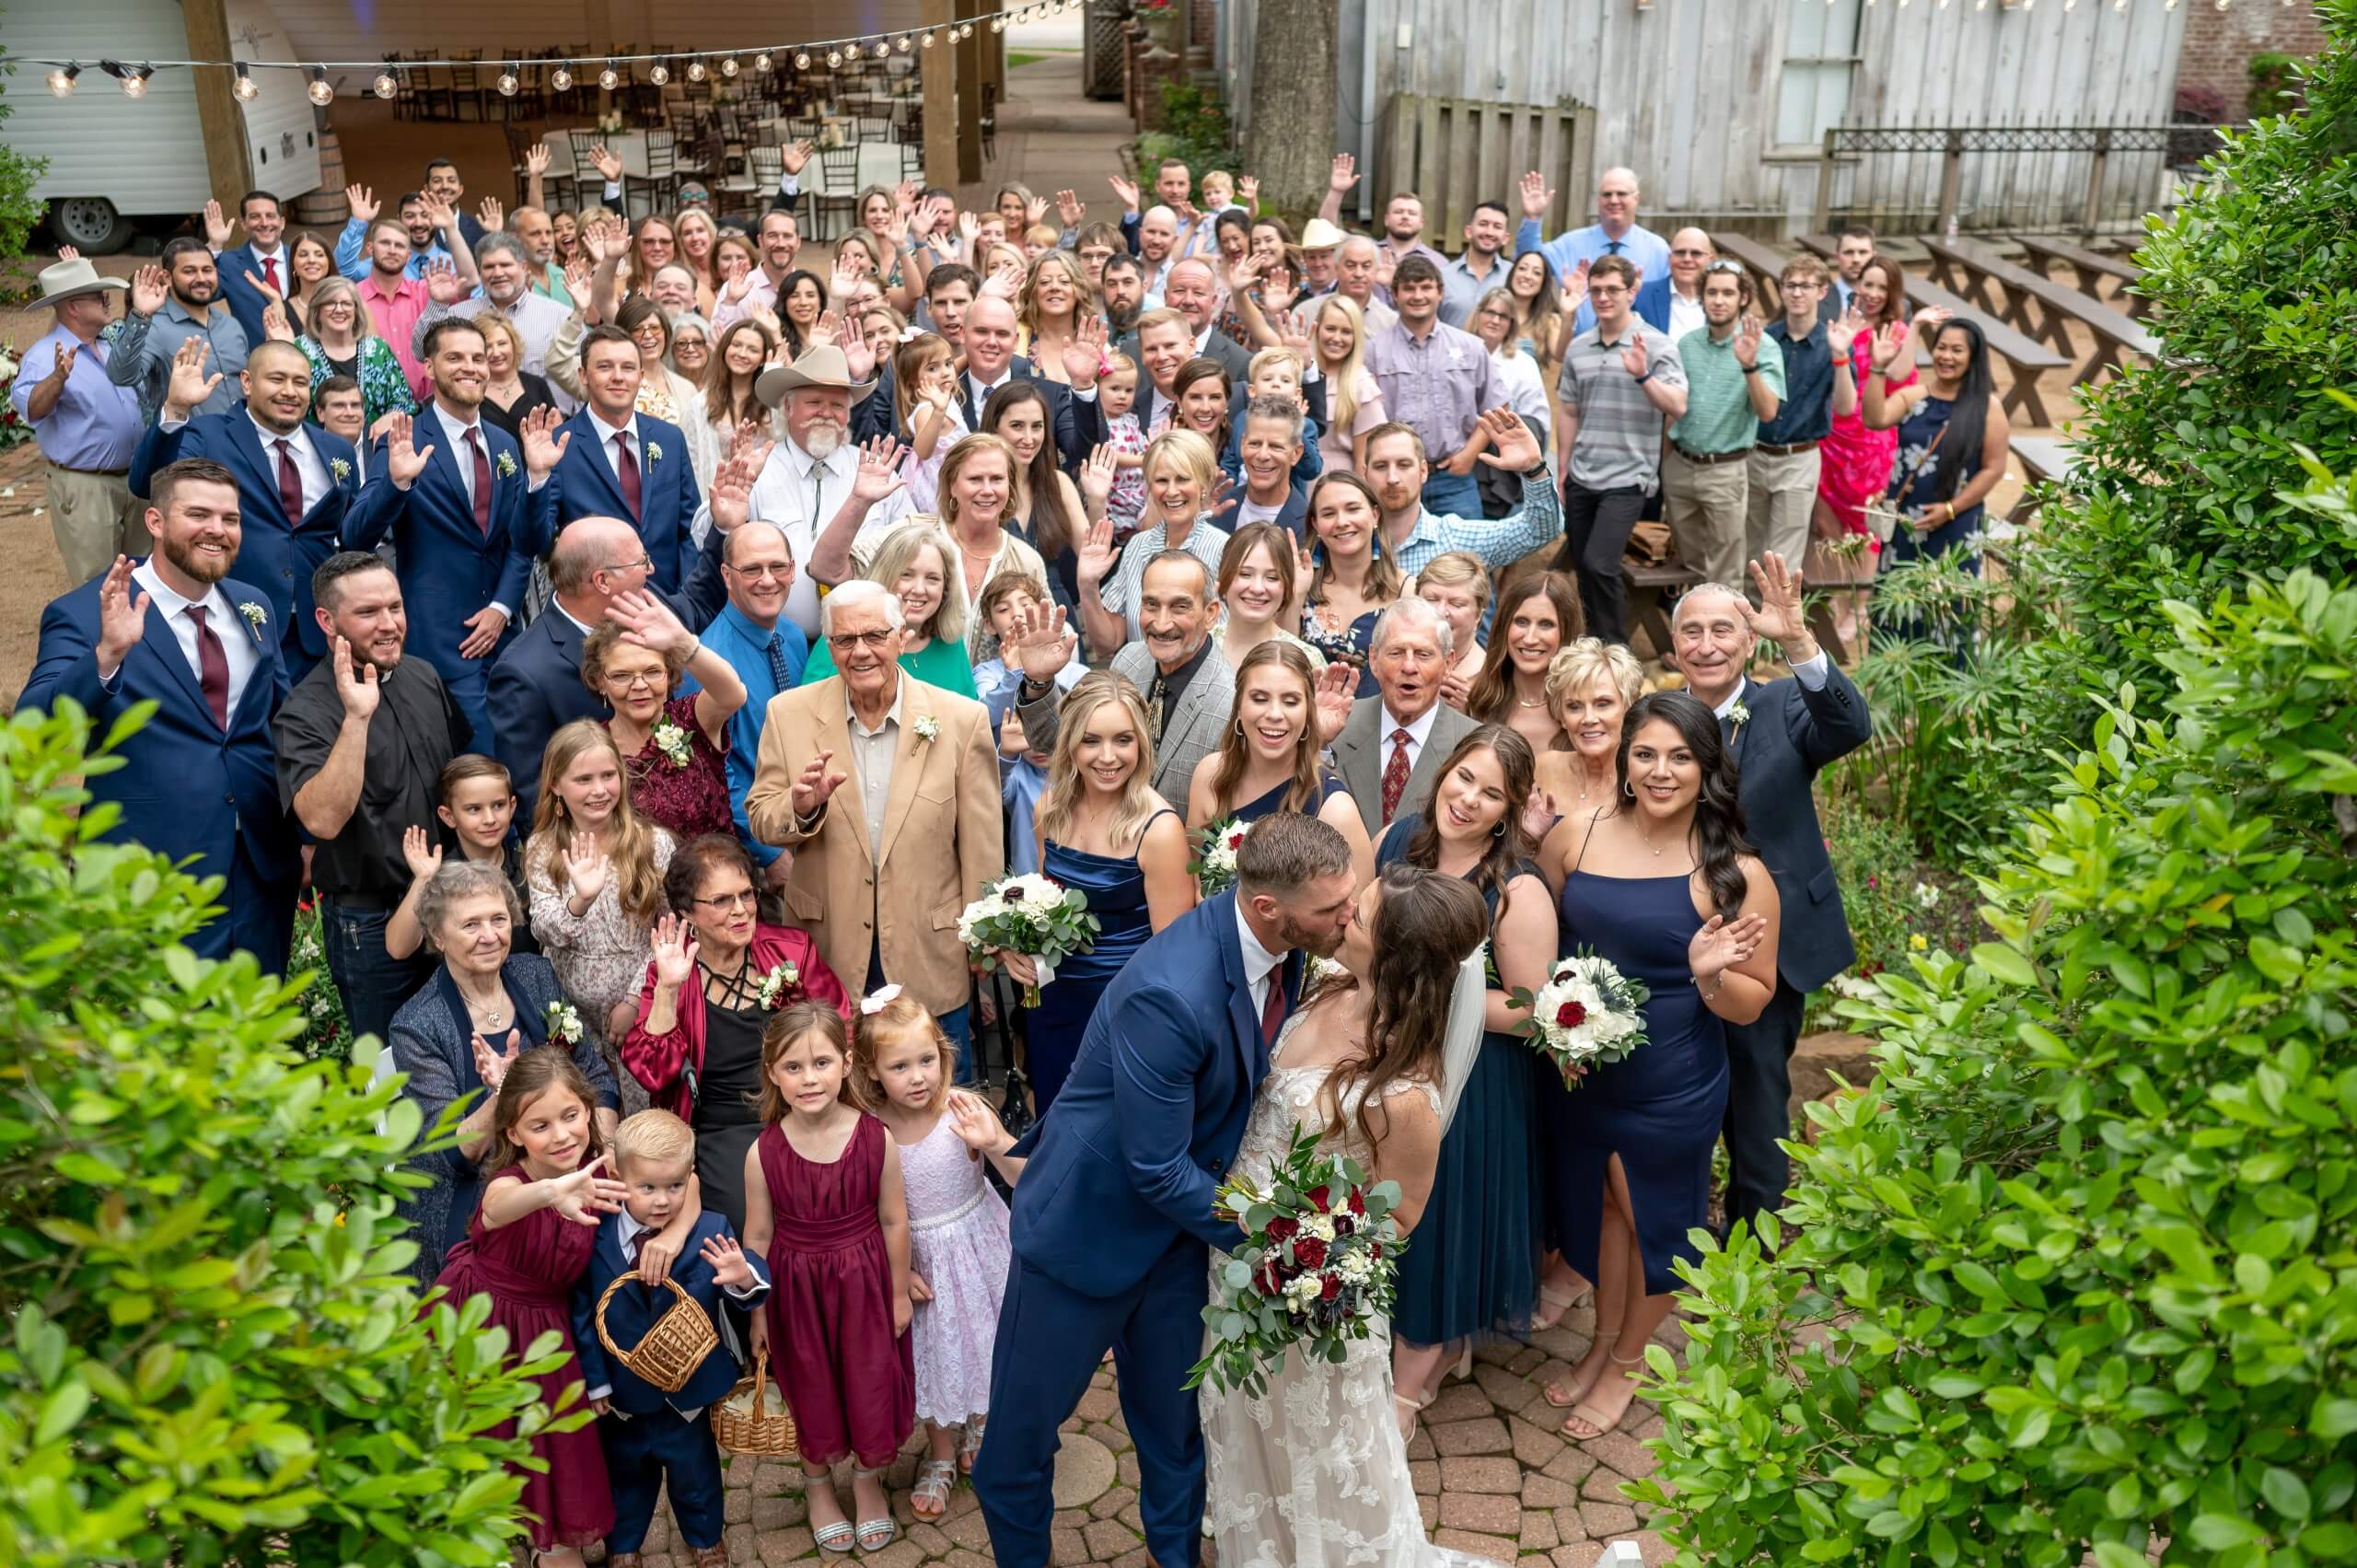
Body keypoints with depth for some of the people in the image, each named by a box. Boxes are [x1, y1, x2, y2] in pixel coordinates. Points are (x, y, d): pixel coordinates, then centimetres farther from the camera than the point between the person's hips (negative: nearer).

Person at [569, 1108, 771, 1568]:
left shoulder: (710, 1232, -19)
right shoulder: (595, 1238, -18)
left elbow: (755, 1283, -24)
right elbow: (581, 1315, -10)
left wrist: (743, 1278, -48)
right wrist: (594, 1381, -7)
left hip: (687, 1389, 0)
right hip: (622, 1393, 0)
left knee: (695, 1470, 22)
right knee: (624, 1473, 25)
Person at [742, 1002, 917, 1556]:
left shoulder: (875, 1139, -18)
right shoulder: (764, 1152, -17)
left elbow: (893, 1221, -6)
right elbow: (758, 1236, -6)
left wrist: (898, 1292, 2)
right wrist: (757, 1310, 1)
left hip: (863, 1282, 0)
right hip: (796, 1287, 0)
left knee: (871, 1383, 14)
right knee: (811, 1389, 18)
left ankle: (868, 1479, 44)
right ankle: (817, 1484, 46)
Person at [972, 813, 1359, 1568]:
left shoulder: (1279, 946, -14)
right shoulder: (1170, 995, -37)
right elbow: (1157, 1169, -27)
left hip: (1176, 1216, 6)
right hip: (1090, 1219, -6)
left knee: (1173, 1424, 19)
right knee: (1022, 1427, 13)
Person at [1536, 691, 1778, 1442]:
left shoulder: (1736, 872, -14)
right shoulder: (1577, 835, -8)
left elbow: (1752, 1003, -7)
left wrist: (1710, 974, -29)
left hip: (1672, 1087, -3)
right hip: (1577, 1073, 3)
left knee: (1653, 1221, 18)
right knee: (1598, 1205, 23)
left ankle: (1627, 1362, 43)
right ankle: (1602, 1342, 49)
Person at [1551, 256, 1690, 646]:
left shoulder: (1656, 346, -6)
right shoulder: (1577, 348, 9)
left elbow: (1677, 407, -16)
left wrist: (1643, 375, -31)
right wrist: (1563, 473, 14)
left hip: (1627, 479, -5)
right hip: (1581, 479, 5)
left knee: (1600, 565, -16)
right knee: (1584, 568, 10)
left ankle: (1615, 647, -1)